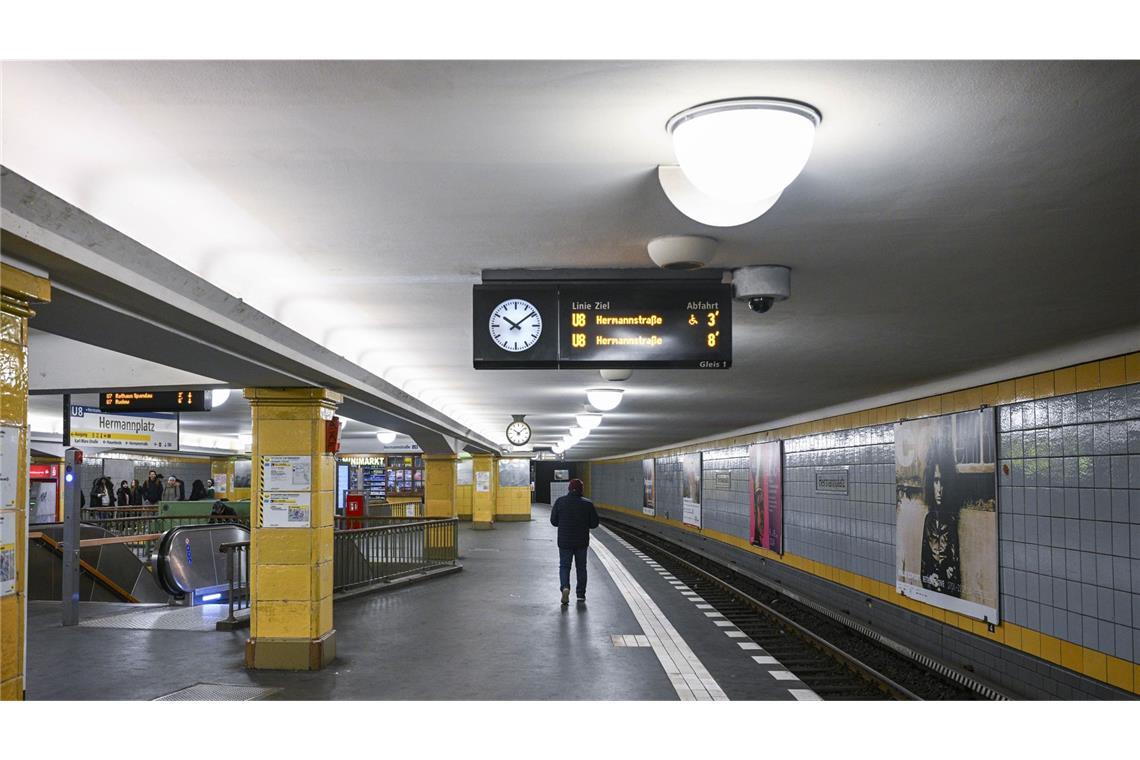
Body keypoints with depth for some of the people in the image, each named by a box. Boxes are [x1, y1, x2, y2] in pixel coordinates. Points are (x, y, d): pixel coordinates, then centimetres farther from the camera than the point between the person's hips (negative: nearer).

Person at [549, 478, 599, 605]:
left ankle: (565, 587, -17)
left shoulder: (560, 501, -6)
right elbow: (594, 523, -5)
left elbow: (553, 521, -1)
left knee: (564, 566, 8)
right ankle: (581, 594, 18)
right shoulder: (588, 504, -8)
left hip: (564, 541, 0)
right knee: (581, 567, 14)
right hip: (582, 541, 0)